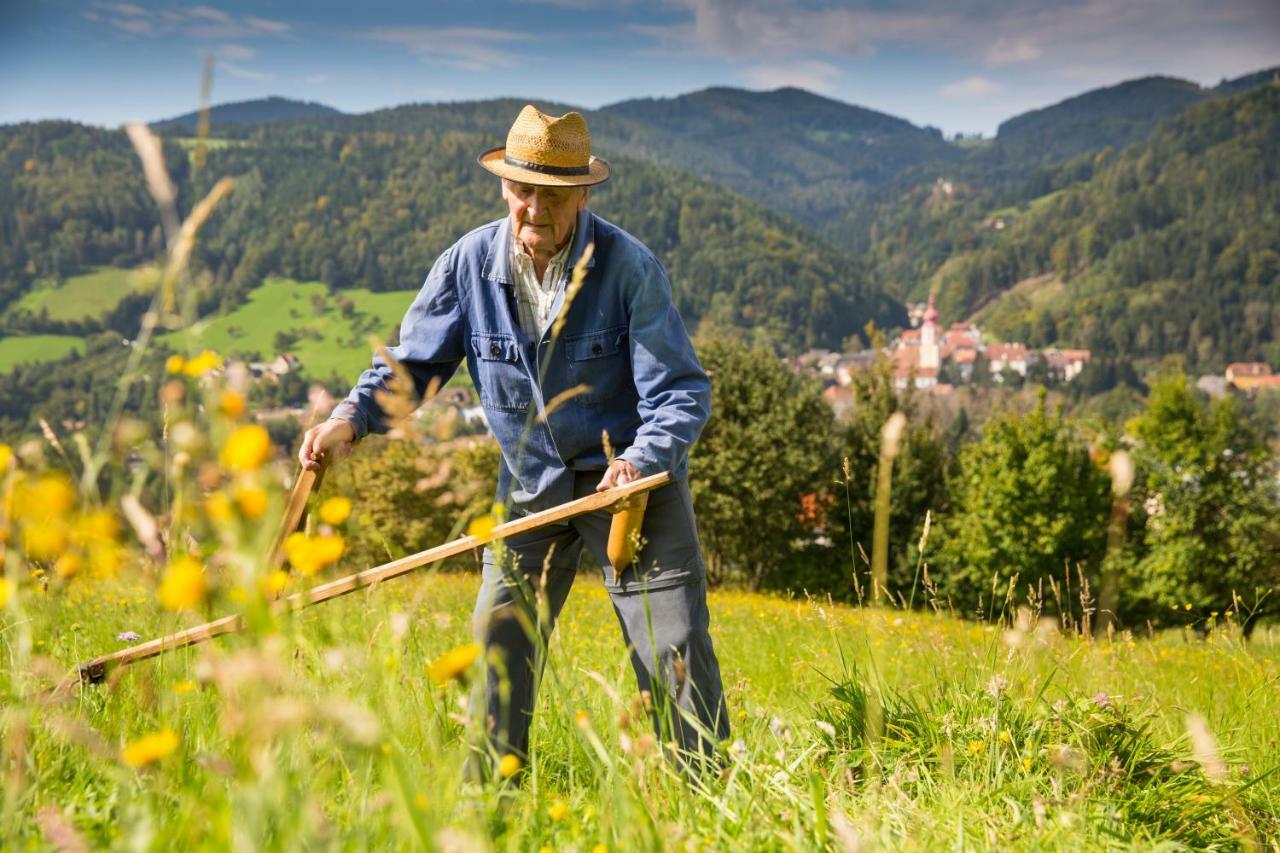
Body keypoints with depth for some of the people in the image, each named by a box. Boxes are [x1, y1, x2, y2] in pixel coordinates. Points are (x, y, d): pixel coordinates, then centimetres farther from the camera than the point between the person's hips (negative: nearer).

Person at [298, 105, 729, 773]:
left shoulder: (628, 266, -17)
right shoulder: (468, 263, -8)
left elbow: (682, 391, -17)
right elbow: (412, 362, 1)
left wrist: (640, 460, -36)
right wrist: (350, 419, -18)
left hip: (631, 474, -3)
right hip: (528, 484, 3)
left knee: (674, 651, -4)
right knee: (499, 650, 3)